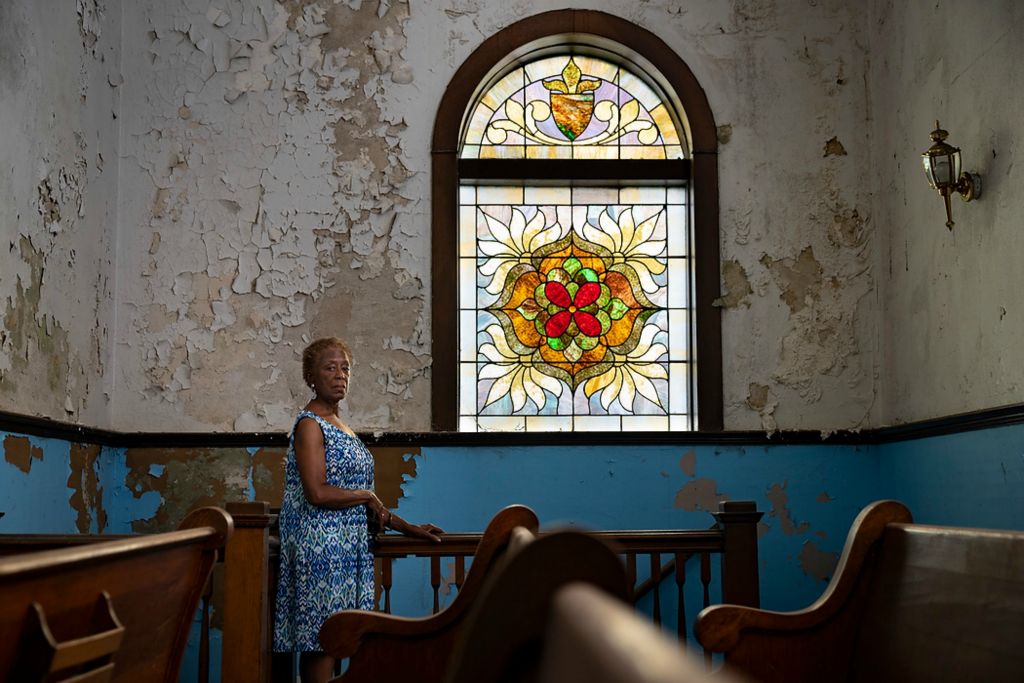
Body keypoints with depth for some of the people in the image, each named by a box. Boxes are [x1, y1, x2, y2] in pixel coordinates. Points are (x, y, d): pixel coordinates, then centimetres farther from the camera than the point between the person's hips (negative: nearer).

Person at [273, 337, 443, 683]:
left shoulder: (338, 426, 18)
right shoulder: (310, 424, -8)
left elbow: (365, 506, 21)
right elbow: (318, 493, -19)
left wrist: (407, 527, 19)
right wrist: (367, 495, -6)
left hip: (347, 547, 8)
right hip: (322, 546, -8)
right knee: (320, 641, -7)